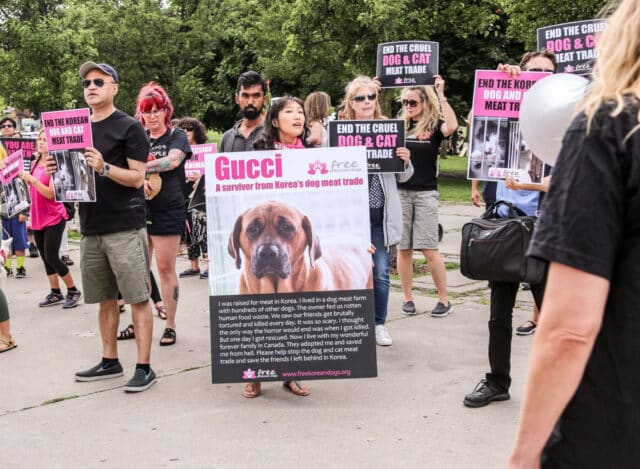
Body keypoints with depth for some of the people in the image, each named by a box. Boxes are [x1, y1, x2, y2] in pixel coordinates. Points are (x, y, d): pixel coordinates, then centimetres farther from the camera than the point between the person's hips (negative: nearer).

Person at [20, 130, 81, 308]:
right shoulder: (35, 163, 10)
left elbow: (51, 193, -19)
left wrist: (31, 179, -24)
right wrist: (25, 179, 3)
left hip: (54, 218, -7)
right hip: (38, 218, 7)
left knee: (51, 257, -9)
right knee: (45, 258, 10)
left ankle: (73, 291, 6)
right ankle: (55, 293, 20)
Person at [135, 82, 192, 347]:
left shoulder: (177, 136, 3)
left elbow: (172, 160, -16)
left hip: (167, 211, -3)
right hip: (138, 209, 4)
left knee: (166, 268, -1)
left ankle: (170, 325, 8)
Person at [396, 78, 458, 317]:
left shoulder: (434, 125, -2)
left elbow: (452, 126, -22)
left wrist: (441, 95, -20)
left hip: (425, 193, -3)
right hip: (399, 192, 3)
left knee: (429, 249, -4)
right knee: (403, 248, 7)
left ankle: (444, 299, 8)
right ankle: (408, 298, 18)